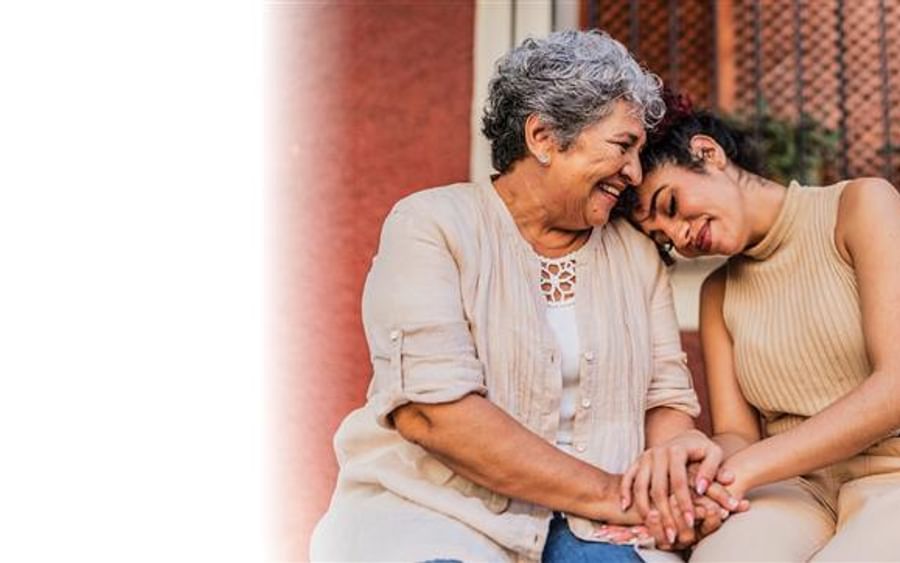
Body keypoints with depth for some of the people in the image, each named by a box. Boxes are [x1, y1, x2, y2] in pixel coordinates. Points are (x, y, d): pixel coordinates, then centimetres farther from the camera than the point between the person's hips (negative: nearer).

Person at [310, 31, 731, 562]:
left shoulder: (637, 253, 12)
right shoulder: (433, 225, -5)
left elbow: (666, 398, 10)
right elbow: (428, 408, -16)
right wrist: (610, 492, -16)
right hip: (432, 509, -3)